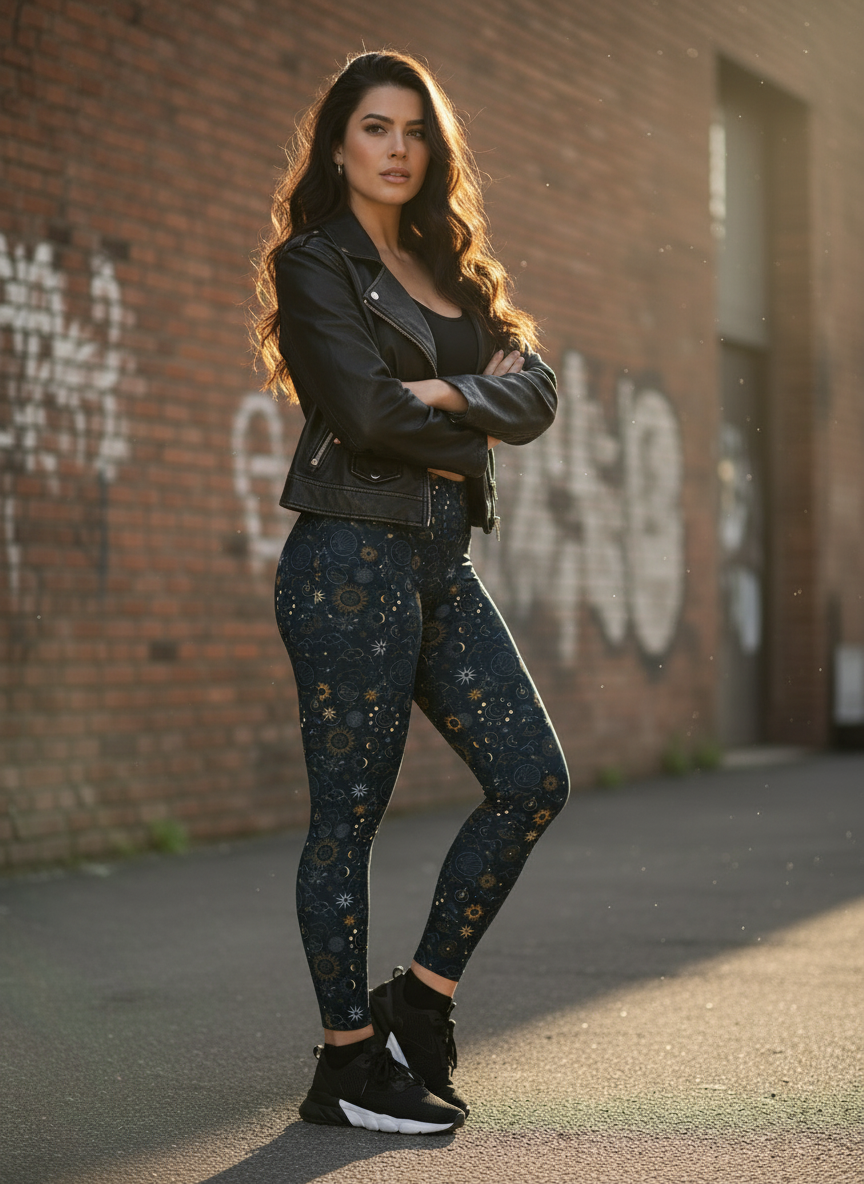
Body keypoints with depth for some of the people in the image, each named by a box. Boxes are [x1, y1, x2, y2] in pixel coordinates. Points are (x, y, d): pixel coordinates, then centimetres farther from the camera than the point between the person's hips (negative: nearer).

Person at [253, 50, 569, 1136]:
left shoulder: (451, 271, 20)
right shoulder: (314, 265, -3)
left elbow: (535, 393, 7)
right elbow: (366, 413, -16)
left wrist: (449, 393, -10)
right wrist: (464, 446, -2)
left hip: (442, 561, 8)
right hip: (353, 558, -8)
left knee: (533, 779, 2)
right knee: (349, 812, -3)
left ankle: (420, 1005, 15)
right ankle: (348, 1064, 8)